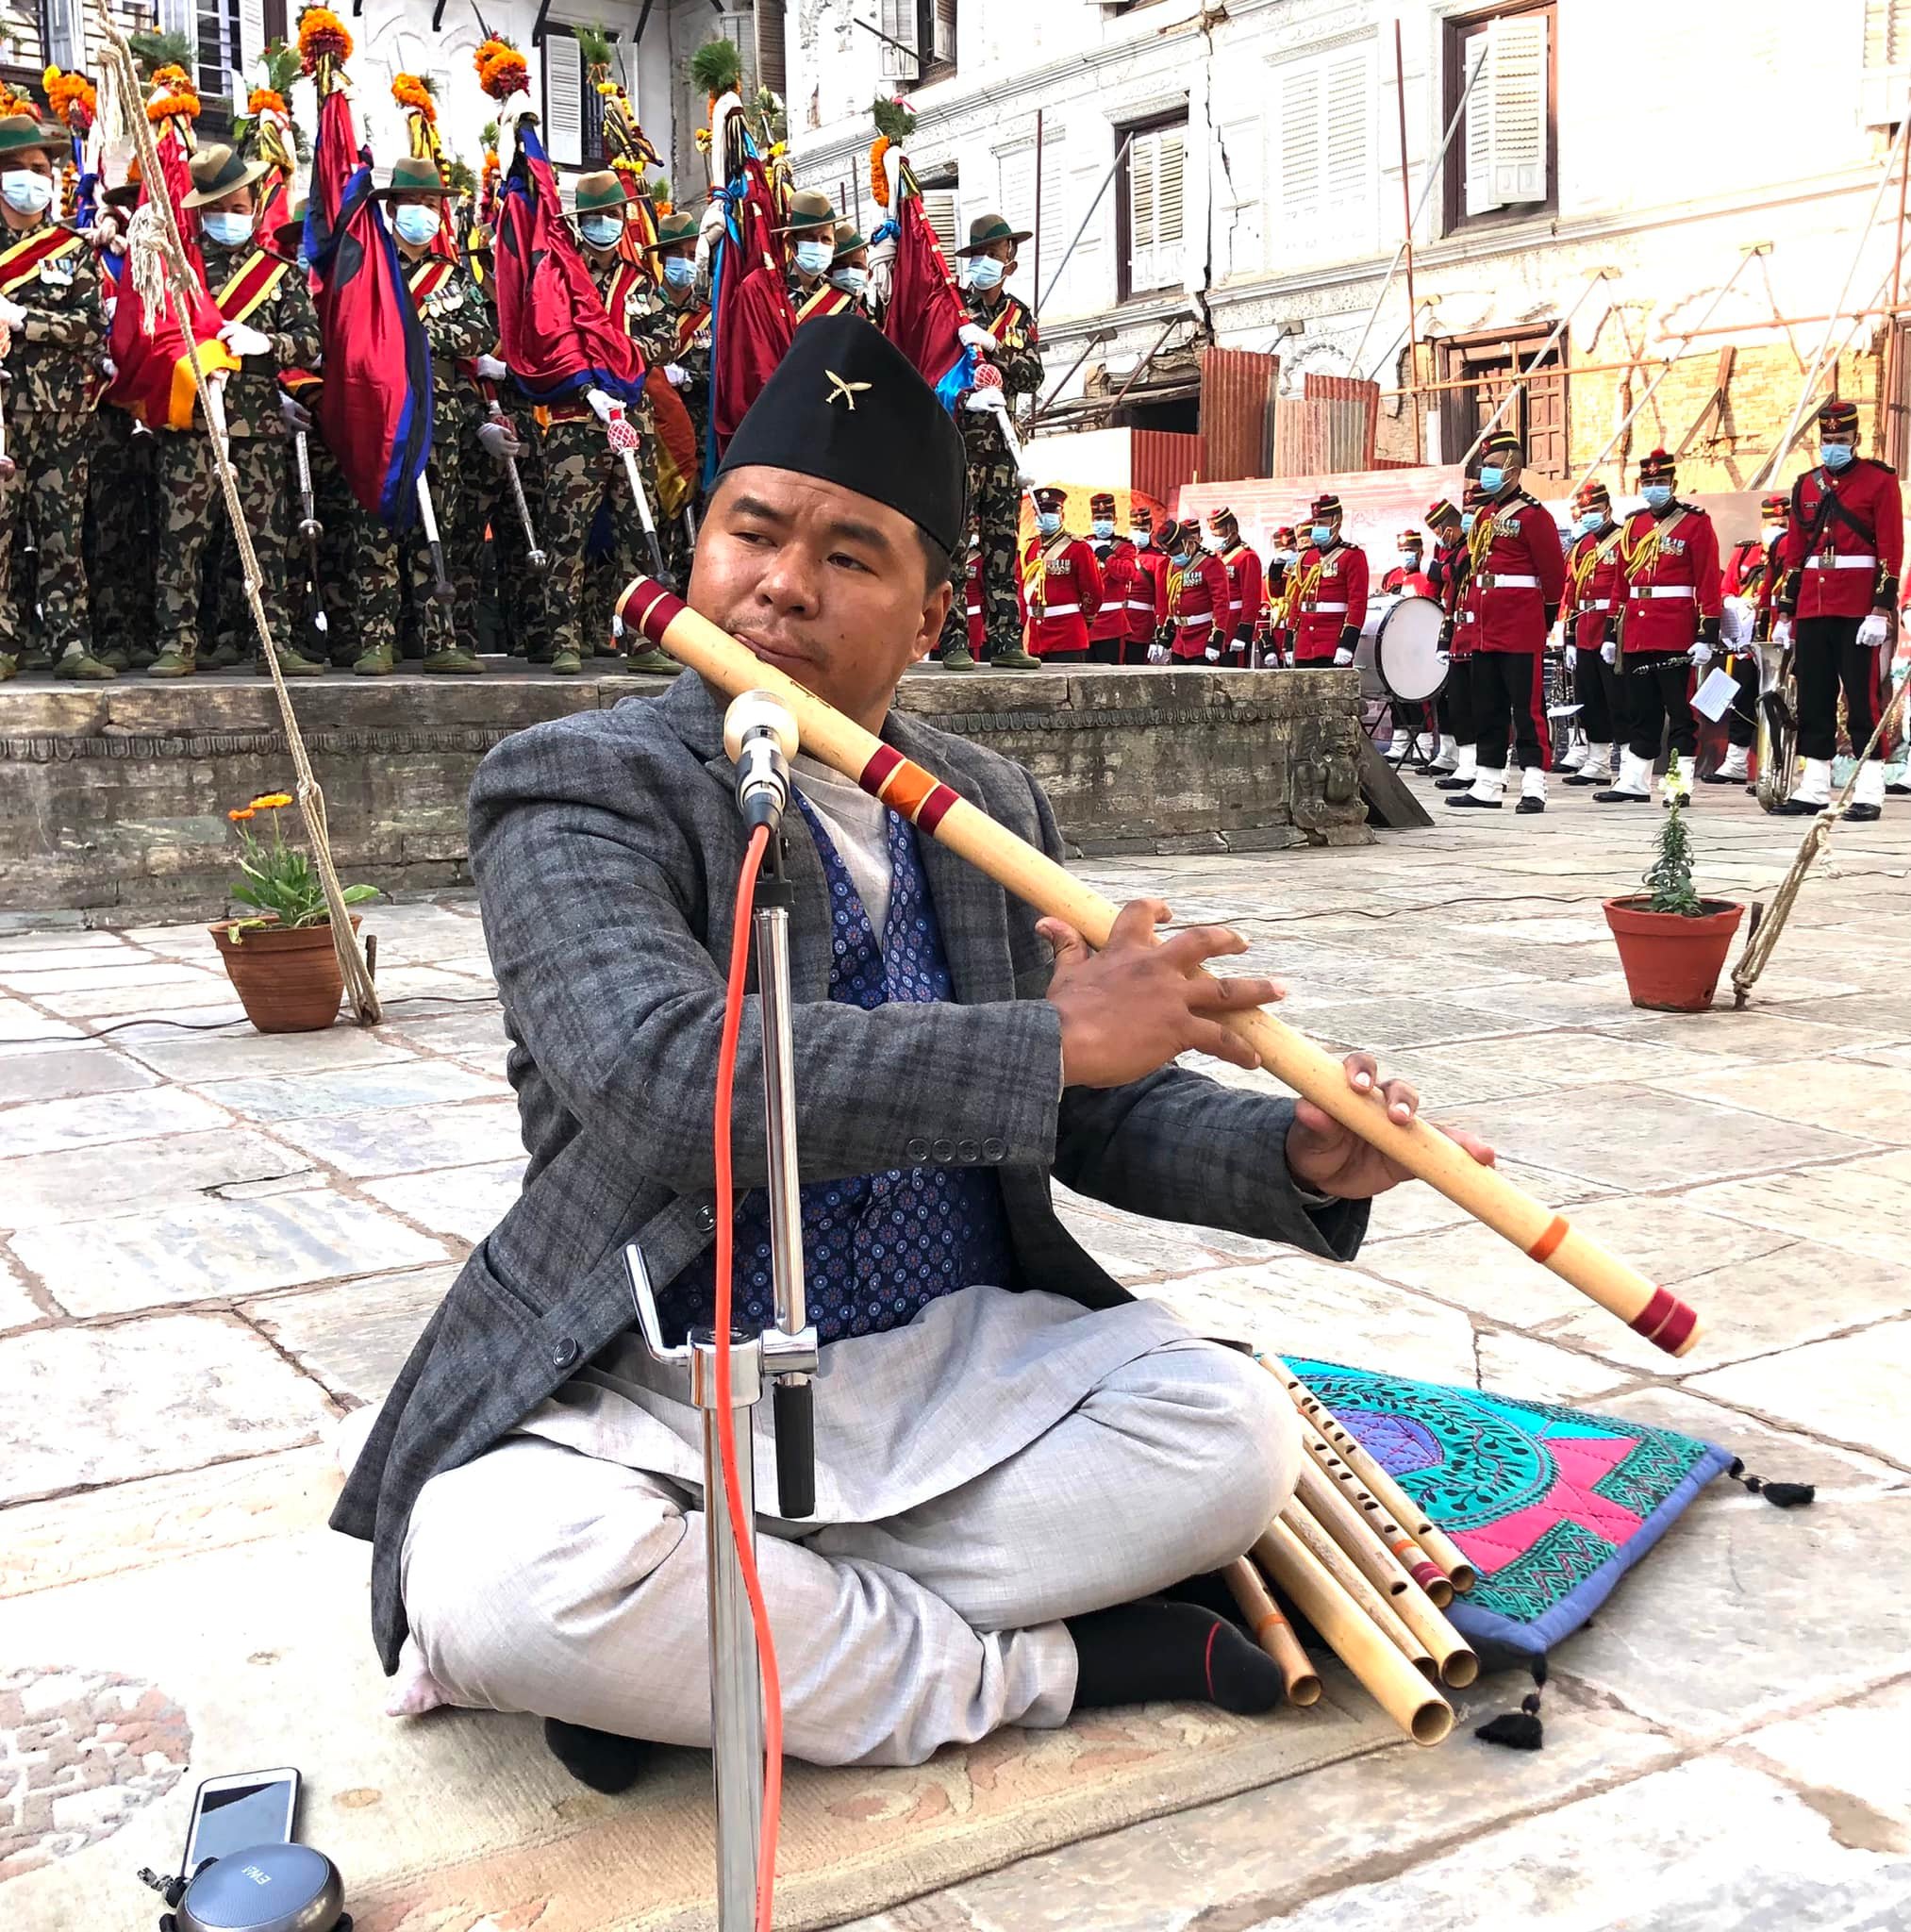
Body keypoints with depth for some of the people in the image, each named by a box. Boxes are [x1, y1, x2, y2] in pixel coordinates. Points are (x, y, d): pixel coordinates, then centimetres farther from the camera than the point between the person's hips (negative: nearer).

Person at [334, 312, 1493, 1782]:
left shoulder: (992, 809, 10)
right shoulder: (576, 789, -9)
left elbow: (1102, 1114, 14)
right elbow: (668, 1081, -27)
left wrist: (1296, 1158, -7)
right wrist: (1051, 1040, -26)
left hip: (958, 1358, 5)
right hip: (665, 1386, -4)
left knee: (1234, 1432, -18)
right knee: (505, 1581, -33)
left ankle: (711, 1639, -13)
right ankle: (1028, 1669, -14)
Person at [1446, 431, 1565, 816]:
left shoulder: (1533, 515, -8)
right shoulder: (1485, 515, 15)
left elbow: (1554, 572, -7)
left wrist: (1544, 619, 0)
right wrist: (1481, 618, 17)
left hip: (1522, 630, -8)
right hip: (1486, 631, 8)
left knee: (1527, 706, -6)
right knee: (1487, 709, 11)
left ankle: (1534, 788, -4)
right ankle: (1487, 786, 17)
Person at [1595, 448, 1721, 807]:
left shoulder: (1695, 523, -2)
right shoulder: (1633, 525, 14)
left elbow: (1709, 583, -7)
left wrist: (1707, 636, -14)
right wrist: (1611, 635, 14)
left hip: (1676, 636, -6)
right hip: (1636, 636, 6)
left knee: (1679, 709, -2)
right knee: (1640, 712, 11)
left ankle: (1680, 783, 1)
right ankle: (1633, 781, 17)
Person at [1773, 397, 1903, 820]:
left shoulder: (1880, 481, -1)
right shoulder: (1806, 486, 13)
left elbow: (1891, 552, -7)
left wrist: (1880, 610, -15)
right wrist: (1784, 614, 11)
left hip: (1859, 610, -5)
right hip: (1812, 610, 5)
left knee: (1863, 699, -4)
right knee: (1813, 701, 7)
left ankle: (1869, 794, -2)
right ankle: (1813, 789, 13)